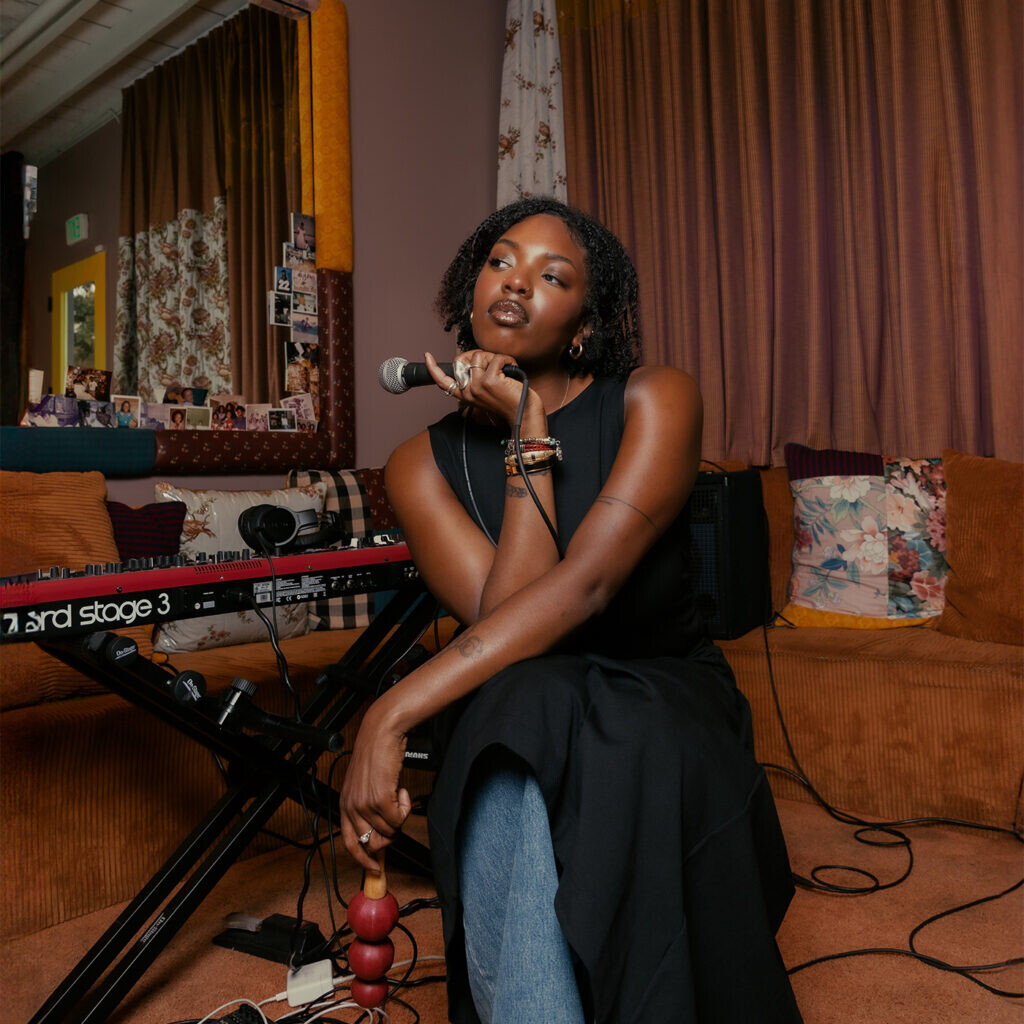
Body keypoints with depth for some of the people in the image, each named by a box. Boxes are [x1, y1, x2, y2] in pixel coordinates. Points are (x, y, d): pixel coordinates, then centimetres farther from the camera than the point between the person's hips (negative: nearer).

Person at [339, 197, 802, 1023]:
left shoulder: (655, 400, -7)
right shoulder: (424, 463, -1)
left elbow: (586, 583, -23)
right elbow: (501, 615, -15)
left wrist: (395, 713, -28)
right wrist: (528, 442, -15)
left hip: (666, 704, 0)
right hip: (522, 718, 1)